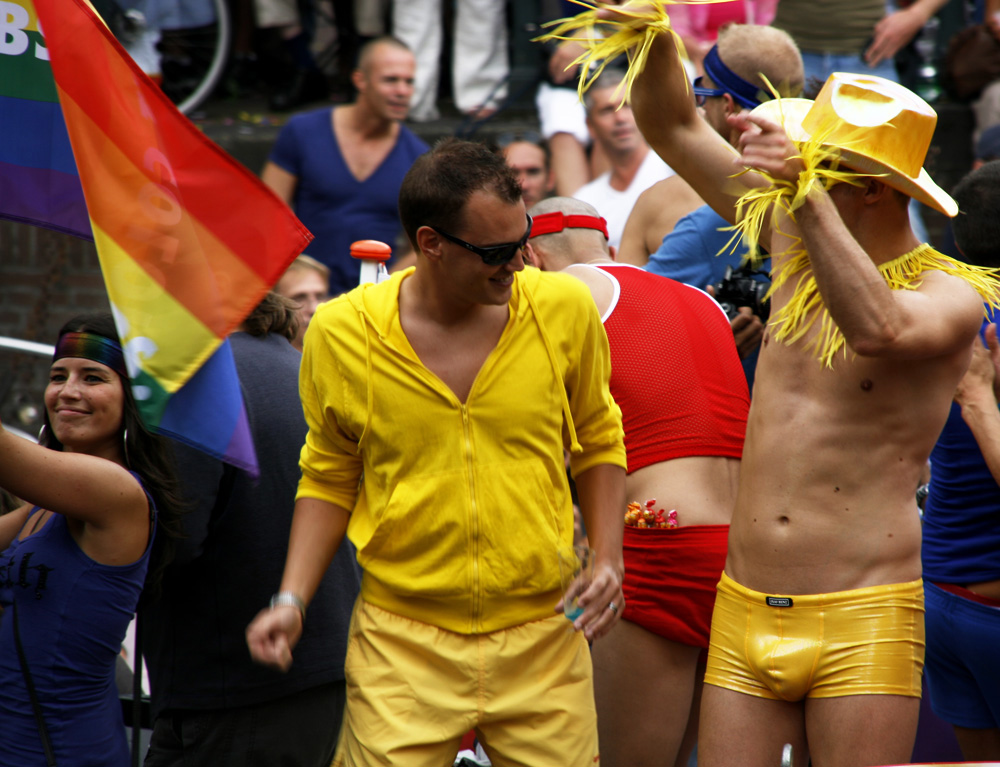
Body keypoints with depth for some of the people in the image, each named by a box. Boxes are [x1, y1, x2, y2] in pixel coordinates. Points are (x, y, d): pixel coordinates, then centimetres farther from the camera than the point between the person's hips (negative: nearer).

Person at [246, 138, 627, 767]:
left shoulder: (563, 309, -3)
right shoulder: (341, 333, -5)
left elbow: (597, 441, 14)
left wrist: (607, 558, 1)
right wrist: (292, 601, 0)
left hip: (542, 641, 1)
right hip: (402, 643, -1)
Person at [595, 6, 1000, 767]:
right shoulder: (794, 238, 10)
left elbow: (878, 331, -32)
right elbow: (673, 126, 14)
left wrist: (804, 192, -36)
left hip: (860, 622, -5)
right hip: (743, 615, 5)